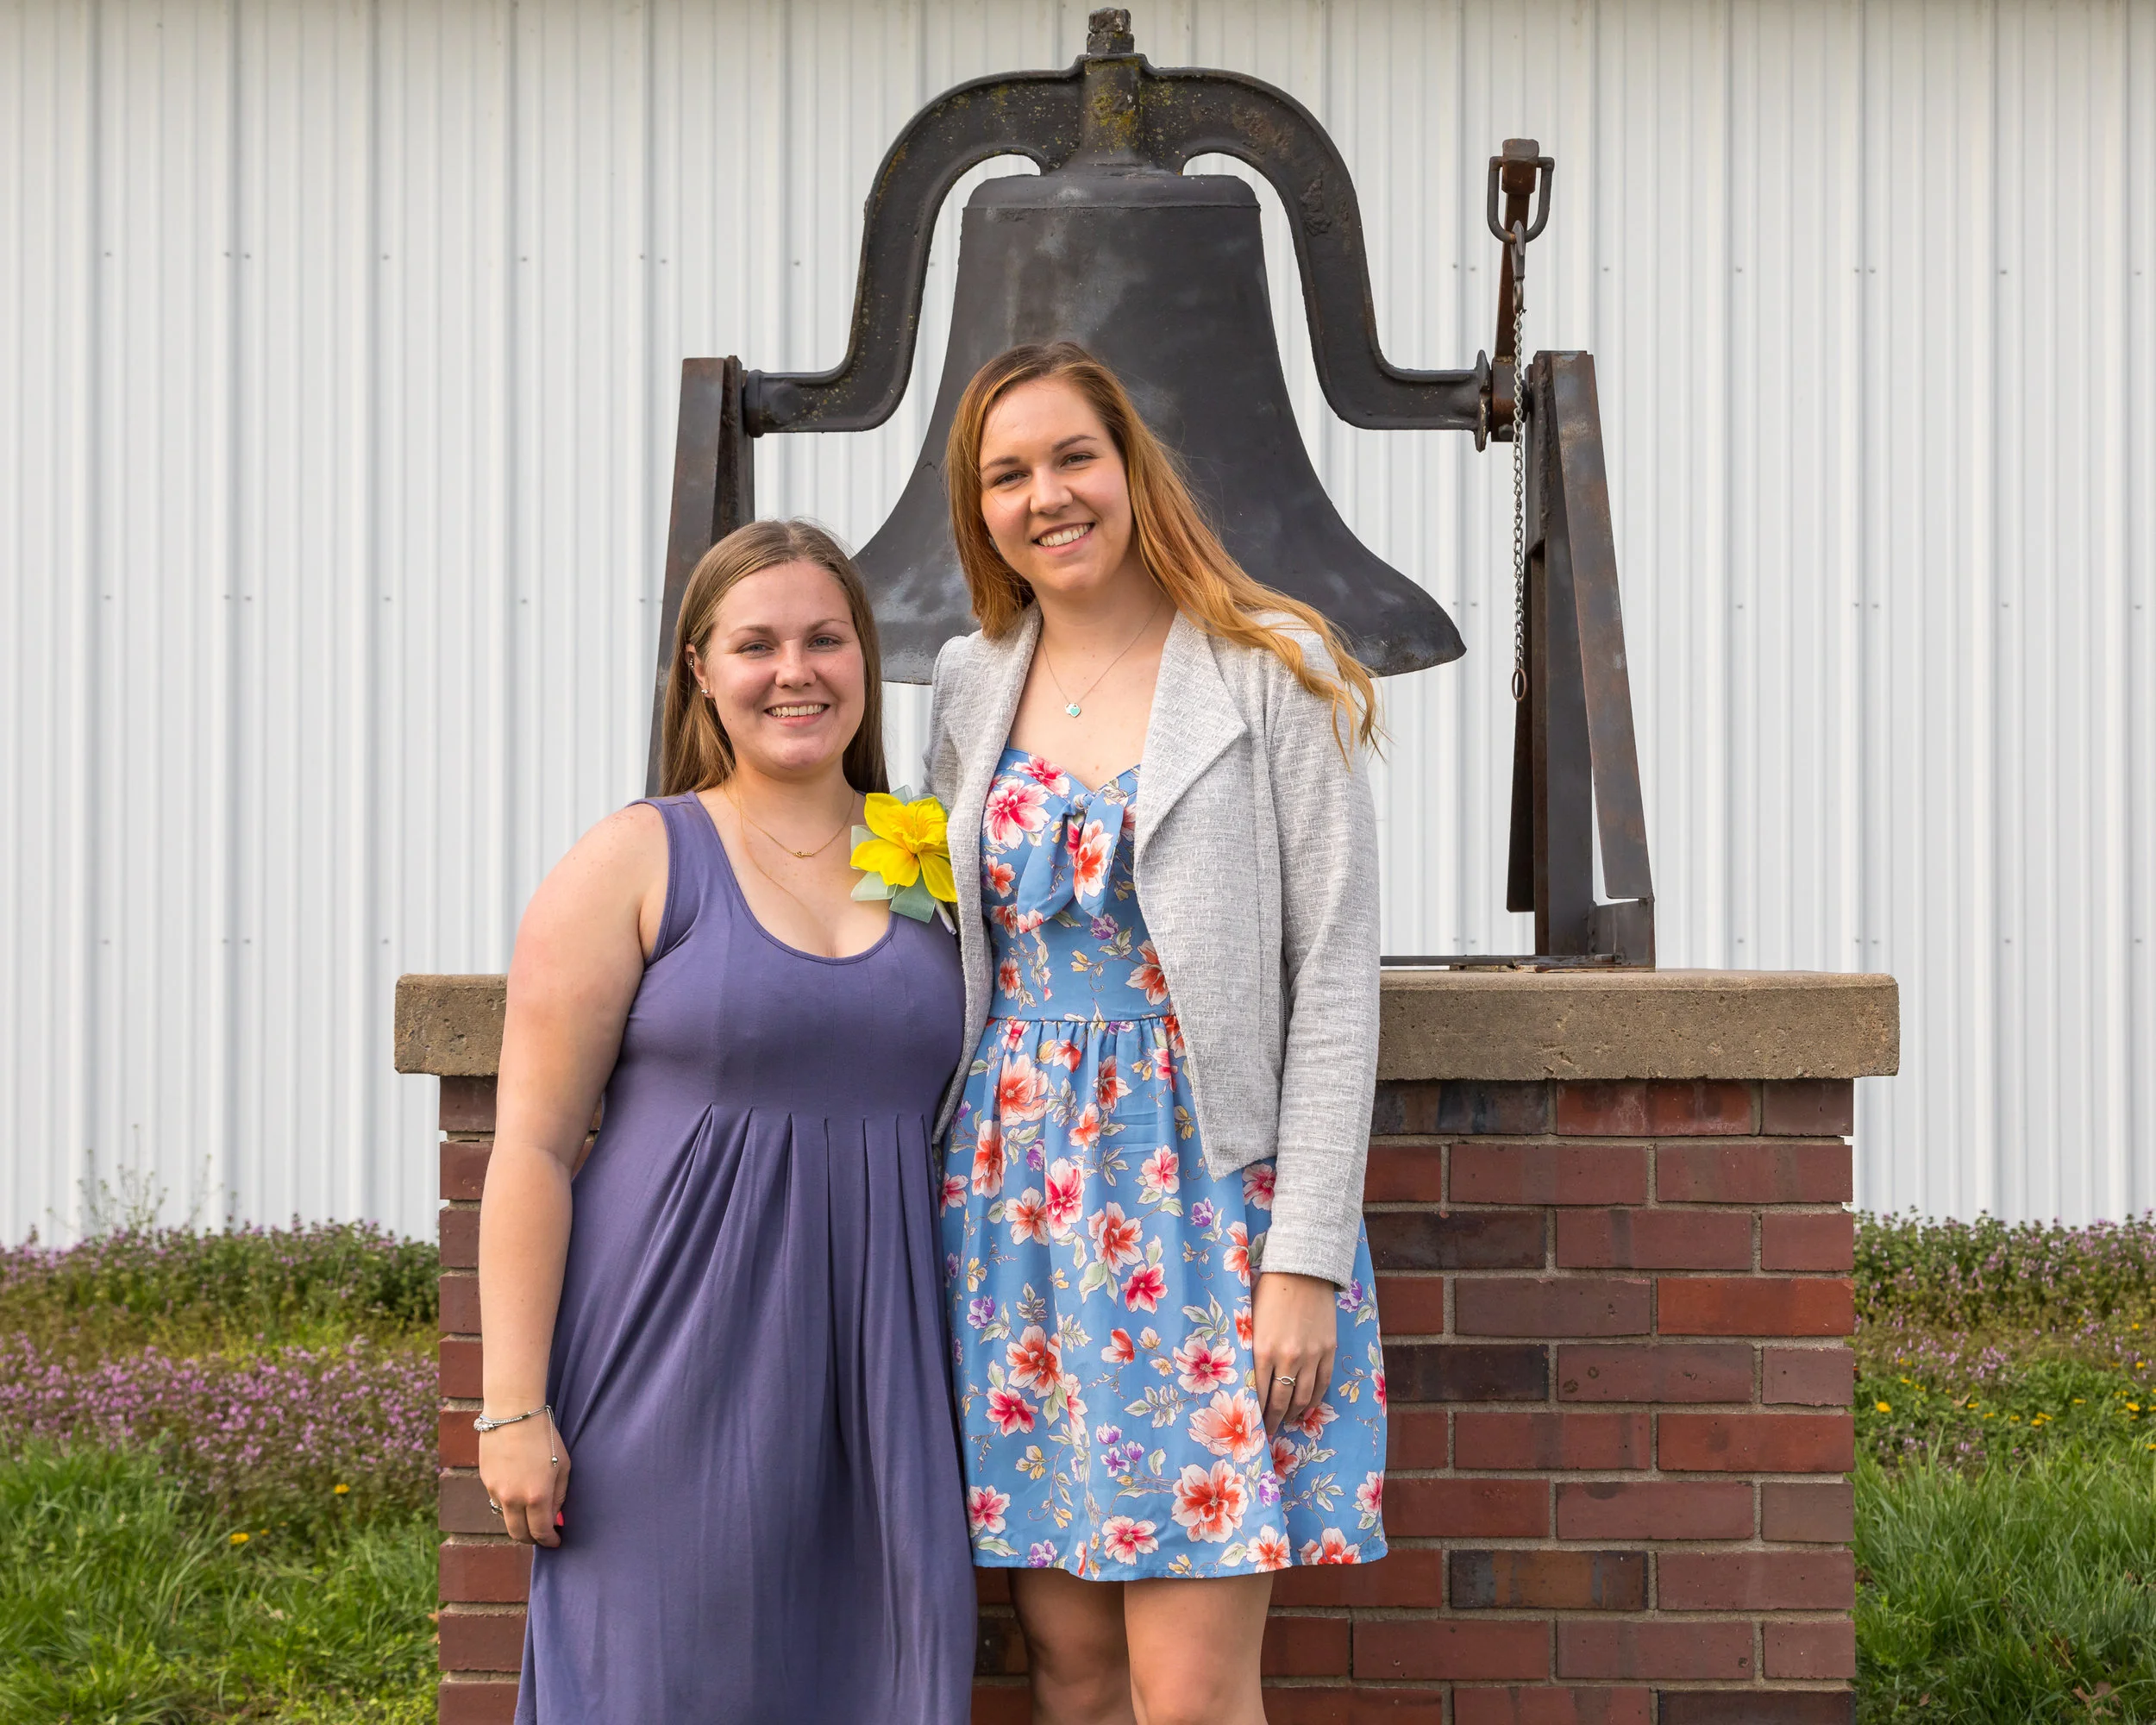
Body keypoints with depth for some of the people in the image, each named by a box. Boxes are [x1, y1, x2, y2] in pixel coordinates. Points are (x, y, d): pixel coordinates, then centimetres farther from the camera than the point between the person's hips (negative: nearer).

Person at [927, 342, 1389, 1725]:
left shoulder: (1269, 675, -4)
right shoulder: (972, 688, 11)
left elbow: (1336, 981, -8)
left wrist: (1307, 1256, -13)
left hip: (1206, 1190, -5)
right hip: (1020, 1187, 5)